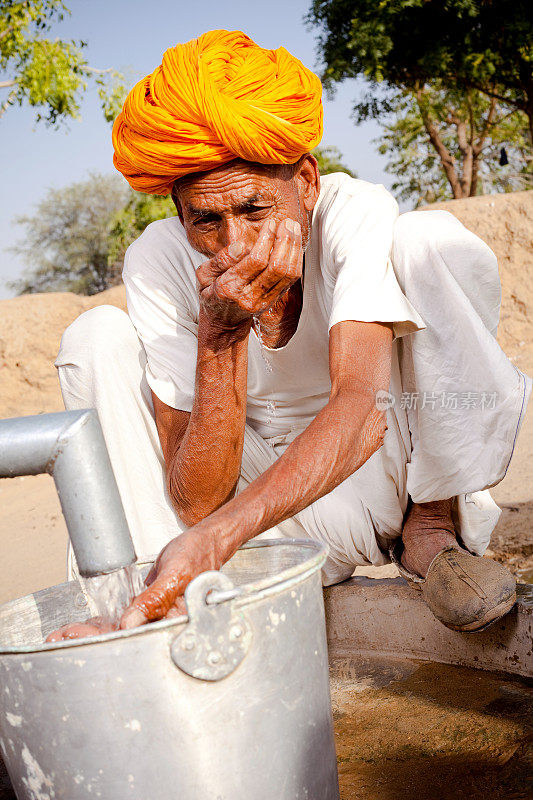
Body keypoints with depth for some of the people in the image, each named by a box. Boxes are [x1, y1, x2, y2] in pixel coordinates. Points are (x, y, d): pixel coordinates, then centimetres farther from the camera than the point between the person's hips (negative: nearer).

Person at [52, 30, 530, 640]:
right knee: (98, 336, -17)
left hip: (382, 469, -1)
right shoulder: (158, 262, -19)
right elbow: (195, 501, -23)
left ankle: (432, 526, -14)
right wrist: (222, 336, -38)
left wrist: (213, 536, -52)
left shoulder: (357, 215, -23)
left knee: (433, 242, -24)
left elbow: (361, 406, -38)